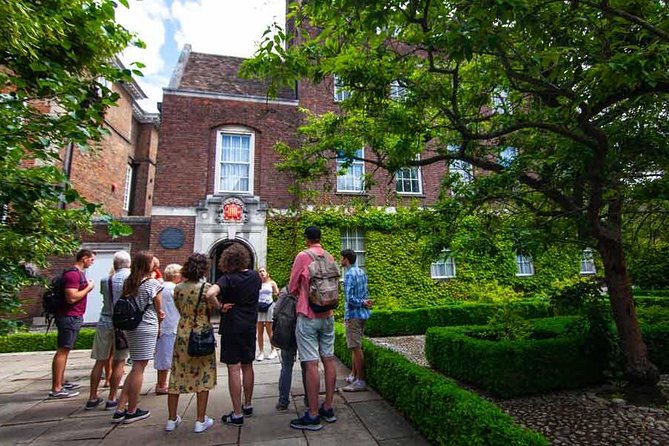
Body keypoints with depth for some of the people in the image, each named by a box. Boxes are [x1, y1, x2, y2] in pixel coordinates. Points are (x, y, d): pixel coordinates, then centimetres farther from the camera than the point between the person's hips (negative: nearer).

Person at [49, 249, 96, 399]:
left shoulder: (79, 273, 15)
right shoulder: (73, 274, -18)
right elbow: (72, 298, -24)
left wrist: (87, 288, 7)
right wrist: (88, 288, -14)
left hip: (74, 317, 10)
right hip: (69, 317, -10)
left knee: (65, 350, 16)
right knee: (62, 350, -6)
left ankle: (61, 382, 25)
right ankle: (56, 389, -1)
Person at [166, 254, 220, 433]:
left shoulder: (178, 288, 0)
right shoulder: (206, 287, -14)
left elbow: (180, 309, 10)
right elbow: (216, 308, -7)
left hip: (182, 334, 4)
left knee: (177, 375, 15)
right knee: (203, 376, 7)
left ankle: (171, 419, 26)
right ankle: (200, 421, 14)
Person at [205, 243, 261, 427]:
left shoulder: (228, 279, -16)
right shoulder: (255, 276, 0)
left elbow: (210, 293, -33)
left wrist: (220, 306, -16)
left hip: (232, 328, -5)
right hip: (250, 327, 5)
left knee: (234, 369, 2)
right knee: (247, 366, 17)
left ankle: (237, 414, 8)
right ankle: (247, 405, 31)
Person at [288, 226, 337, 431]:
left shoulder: (303, 255, -10)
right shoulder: (329, 257, 6)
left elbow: (292, 287, -2)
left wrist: (294, 293, 19)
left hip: (308, 316, -6)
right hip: (327, 315, 6)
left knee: (311, 364, -2)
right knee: (328, 359, 11)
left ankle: (313, 416, 6)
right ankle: (328, 408, 23)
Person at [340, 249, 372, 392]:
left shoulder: (349, 274, -17)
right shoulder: (362, 272, 11)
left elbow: (349, 298, -23)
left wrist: (363, 303, -11)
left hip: (353, 315, -9)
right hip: (362, 314, 9)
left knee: (356, 348, -2)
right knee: (355, 347, 17)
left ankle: (360, 381, 6)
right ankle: (353, 376, 27)